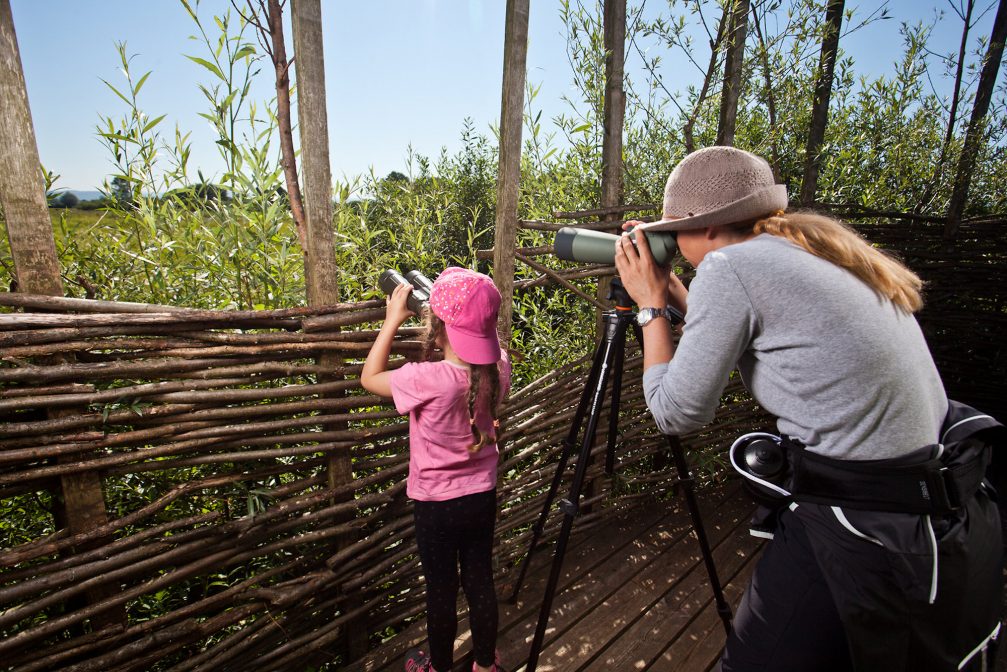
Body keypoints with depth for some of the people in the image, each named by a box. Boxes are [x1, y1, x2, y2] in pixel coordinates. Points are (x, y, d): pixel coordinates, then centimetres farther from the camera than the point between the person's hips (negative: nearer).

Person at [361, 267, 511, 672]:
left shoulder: (428, 379, -29)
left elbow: (370, 378, -11)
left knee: (442, 591, 16)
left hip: (437, 504, -4)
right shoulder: (499, 369, -13)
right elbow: (488, 342, 13)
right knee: (480, 582, 21)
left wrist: (393, 320, -8)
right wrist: (472, 323, 0)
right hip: (483, 496, 5)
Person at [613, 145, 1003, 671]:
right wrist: (675, 293, 17)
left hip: (863, 543, -9)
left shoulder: (729, 267, -17)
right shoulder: (817, 249, 8)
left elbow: (677, 413, -11)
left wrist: (650, 305, -1)